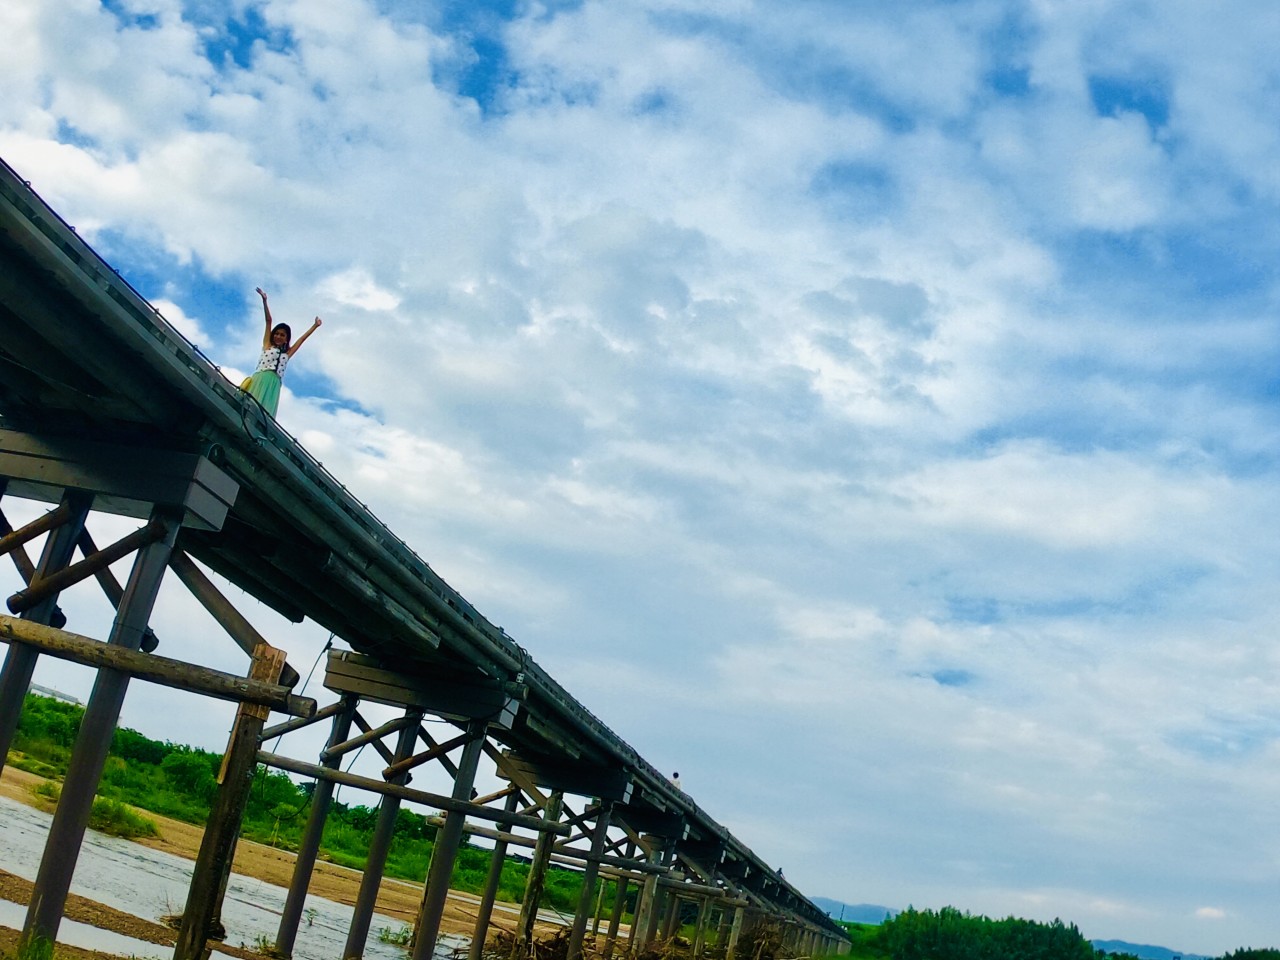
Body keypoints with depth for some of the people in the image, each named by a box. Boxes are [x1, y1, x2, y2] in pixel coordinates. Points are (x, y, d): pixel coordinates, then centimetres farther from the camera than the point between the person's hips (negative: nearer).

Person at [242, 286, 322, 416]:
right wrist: (264, 300, 17)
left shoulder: (287, 353, 26)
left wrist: (315, 326, 42)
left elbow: (302, 339, 34)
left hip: (274, 385, 3)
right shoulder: (267, 346, 19)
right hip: (260, 380, -3)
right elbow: (268, 321, 16)